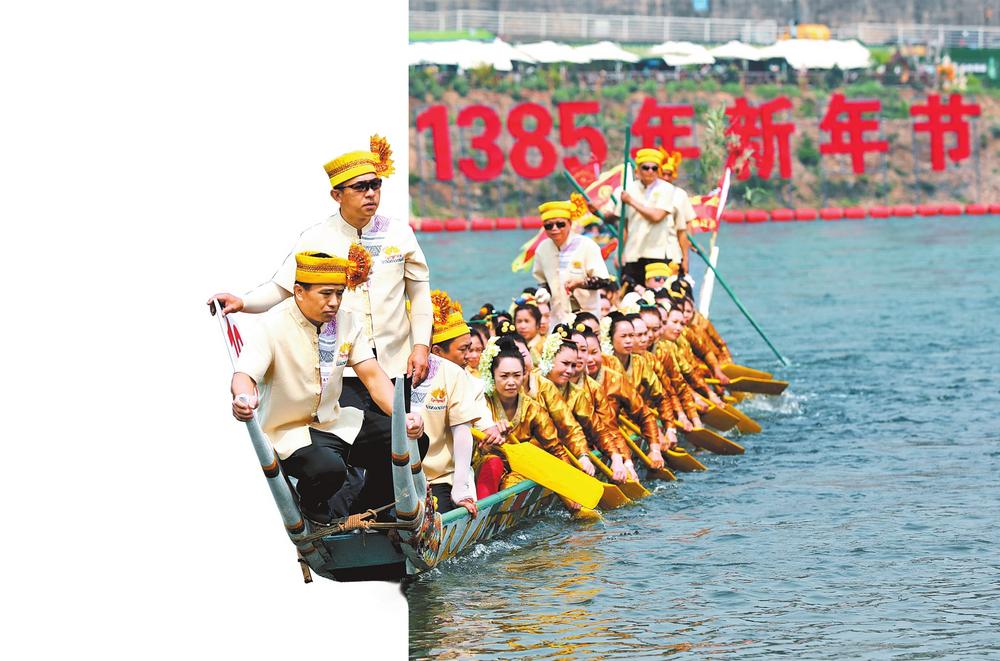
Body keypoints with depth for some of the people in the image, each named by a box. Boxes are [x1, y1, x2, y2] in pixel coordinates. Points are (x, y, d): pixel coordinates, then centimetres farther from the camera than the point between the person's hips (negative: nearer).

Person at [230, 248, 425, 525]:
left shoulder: (347, 322, 1)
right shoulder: (272, 327, -16)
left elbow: (373, 376, -4)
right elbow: (245, 375, -29)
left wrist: (403, 416, -23)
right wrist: (244, 398, -56)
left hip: (335, 422, 6)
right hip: (288, 431, -6)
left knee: (410, 440, -10)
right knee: (328, 470, -37)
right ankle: (311, 508, 1)